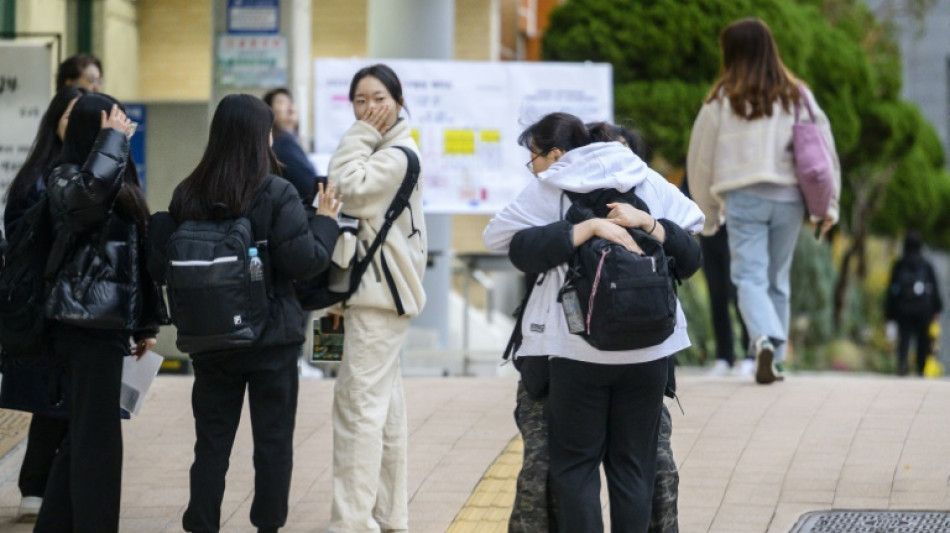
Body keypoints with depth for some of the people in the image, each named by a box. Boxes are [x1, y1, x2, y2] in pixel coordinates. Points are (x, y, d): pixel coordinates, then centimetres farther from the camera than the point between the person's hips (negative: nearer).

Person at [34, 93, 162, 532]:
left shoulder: (120, 182, 17)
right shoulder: (65, 178, -7)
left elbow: (137, 255, 20)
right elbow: (89, 192, -33)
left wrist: (146, 324, 18)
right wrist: (111, 140, -19)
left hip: (109, 320, 8)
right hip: (83, 319, -8)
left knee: (84, 432, 12)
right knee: (97, 435, -9)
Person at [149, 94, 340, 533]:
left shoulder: (188, 195, -2)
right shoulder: (276, 193, -14)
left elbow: (158, 265, 0)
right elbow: (304, 261, -17)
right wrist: (325, 220, -1)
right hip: (271, 337, -3)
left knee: (211, 442, 10)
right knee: (272, 441, 8)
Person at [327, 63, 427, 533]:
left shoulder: (399, 155, -11)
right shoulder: (378, 151, 20)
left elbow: (348, 186, -23)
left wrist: (361, 136, -13)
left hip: (380, 294, -10)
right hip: (371, 289, 10)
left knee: (360, 403, -14)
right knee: (384, 404, 13)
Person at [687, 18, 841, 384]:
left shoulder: (722, 100, 2)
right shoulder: (797, 96, 7)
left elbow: (700, 160, 7)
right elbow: (824, 150, 6)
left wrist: (707, 215, 17)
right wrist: (828, 203, 9)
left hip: (743, 199, -3)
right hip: (788, 199, 3)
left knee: (750, 276, -4)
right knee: (778, 279, 13)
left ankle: (765, 340, -29)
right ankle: (775, 358, 15)